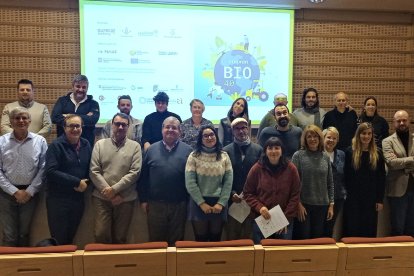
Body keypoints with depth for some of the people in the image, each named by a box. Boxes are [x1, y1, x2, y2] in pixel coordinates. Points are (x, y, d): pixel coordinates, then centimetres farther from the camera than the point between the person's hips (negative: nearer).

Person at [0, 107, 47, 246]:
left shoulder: (40, 141, -1)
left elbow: (43, 169, -2)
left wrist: (29, 191, -7)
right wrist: (15, 191, -8)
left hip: (30, 193, 0)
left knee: (25, 234, 12)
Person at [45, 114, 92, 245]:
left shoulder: (86, 145, 6)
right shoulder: (56, 145, -10)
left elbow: (89, 169, 13)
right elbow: (50, 171, -19)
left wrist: (85, 183, -7)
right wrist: (77, 182, -18)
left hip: (78, 197, 5)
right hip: (58, 198, -4)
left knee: (70, 237, 15)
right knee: (59, 239, 4)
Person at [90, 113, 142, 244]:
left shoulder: (135, 146, 3)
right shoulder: (100, 144, 6)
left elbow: (135, 172, -6)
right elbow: (94, 171, -1)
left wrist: (114, 189, -13)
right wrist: (108, 192, -9)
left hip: (126, 199, 0)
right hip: (102, 197, 1)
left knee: (120, 237, 9)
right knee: (101, 235, 1)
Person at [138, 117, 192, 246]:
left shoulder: (187, 150, 1)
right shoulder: (152, 149, 5)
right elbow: (143, 176, 6)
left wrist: (190, 199, -2)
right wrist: (143, 199, 3)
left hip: (179, 204, -1)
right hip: (155, 204, 1)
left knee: (177, 241, 13)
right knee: (155, 241, 13)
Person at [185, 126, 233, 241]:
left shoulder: (224, 156, 4)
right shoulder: (194, 156, -3)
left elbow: (228, 182, 0)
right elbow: (190, 183, -8)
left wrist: (221, 203, -8)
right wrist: (202, 203, -11)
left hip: (218, 203, 2)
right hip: (199, 203, -2)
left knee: (216, 239, 12)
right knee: (201, 239, 7)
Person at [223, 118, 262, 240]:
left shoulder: (258, 150, 3)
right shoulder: (226, 151, 2)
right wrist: (232, 194, -9)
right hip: (232, 199, 0)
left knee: (249, 236, 8)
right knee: (232, 236, 8)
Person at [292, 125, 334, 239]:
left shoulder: (325, 157, 7)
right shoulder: (298, 155, -4)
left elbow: (330, 183, 11)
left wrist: (331, 204, 6)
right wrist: (298, 204, -11)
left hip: (322, 205, 4)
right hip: (303, 204, -3)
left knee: (318, 238, 11)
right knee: (303, 239, 3)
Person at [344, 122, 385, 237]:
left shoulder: (377, 154, 5)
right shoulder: (350, 152, -3)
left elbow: (381, 179, 5)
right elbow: (346, 176, -3)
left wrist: (380, 200, 1)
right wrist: (346, 194, -7)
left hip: (371, 199, 2)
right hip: (353, 198, -2)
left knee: (369, 230, 10)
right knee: (352, 229, 5)